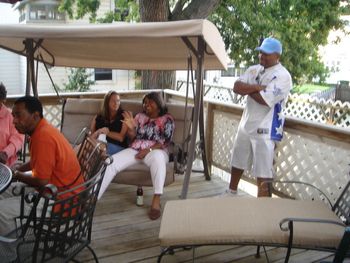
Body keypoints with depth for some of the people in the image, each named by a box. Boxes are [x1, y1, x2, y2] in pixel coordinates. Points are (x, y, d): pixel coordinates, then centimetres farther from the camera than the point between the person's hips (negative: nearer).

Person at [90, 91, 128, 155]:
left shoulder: (123, 117, 10)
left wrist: (107, 133, -7)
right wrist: (98, 132, -9)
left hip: (117, 146, -3)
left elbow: (121, 138, 2)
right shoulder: (98, 117, 18)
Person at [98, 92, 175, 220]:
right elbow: (132, 137, 13)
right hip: (135, 150, 4)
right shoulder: (140, 116, 17)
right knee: (111, 162, -21)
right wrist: (130, 128, -9)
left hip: (155, 150, -4)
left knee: (157, 157, -42)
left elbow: (166, 141, -6)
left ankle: (156, 200, -43)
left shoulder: (167, 119, 5)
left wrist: (149, 149, -17)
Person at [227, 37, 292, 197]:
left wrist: (247, 89, -8)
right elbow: (236, 87, -4)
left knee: (263, 174, -7)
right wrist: (257, 87, -17)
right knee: (237, 162, 24)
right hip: (246, 125, 8)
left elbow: (265, 100, -23)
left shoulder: (282, 75, -13)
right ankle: (231, 193, 46)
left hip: (265, 130, -8)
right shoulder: (254, 70, 9)